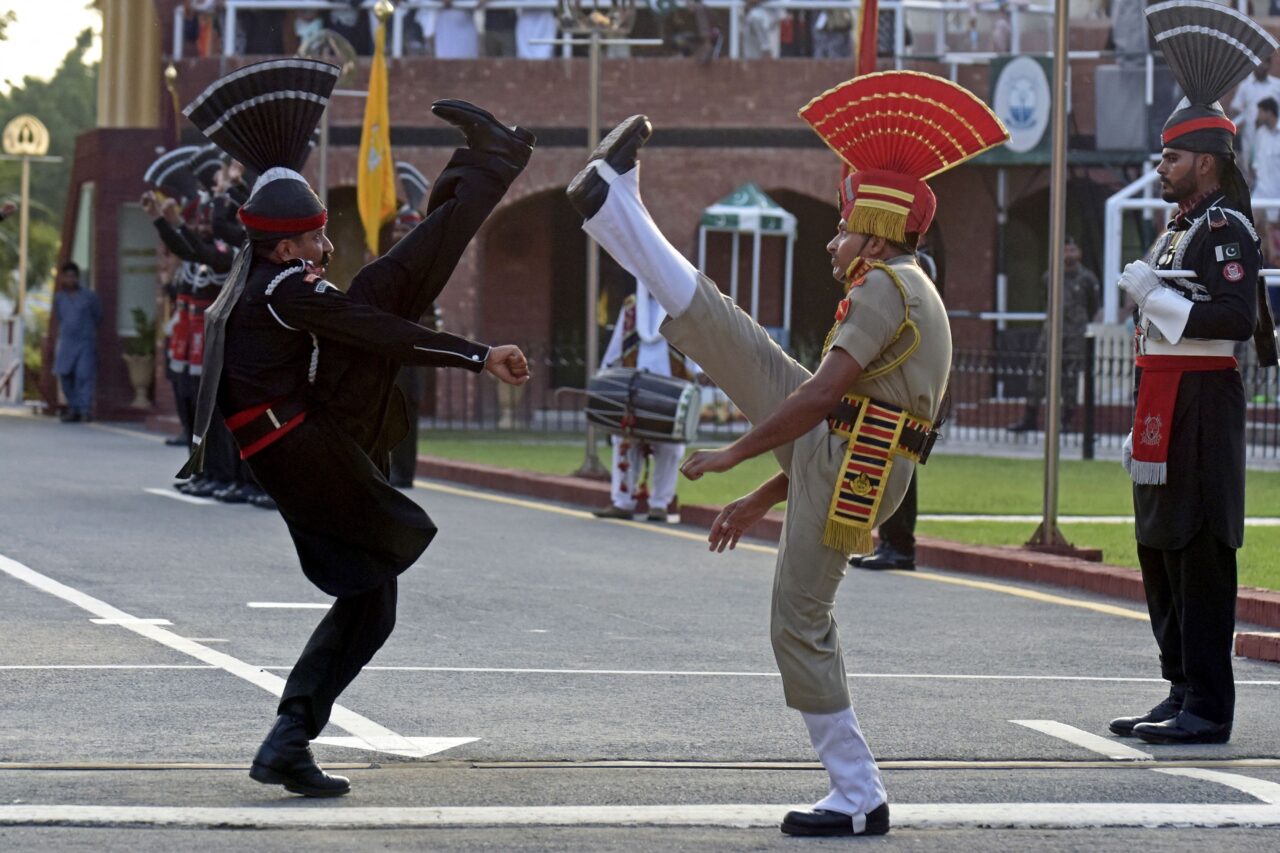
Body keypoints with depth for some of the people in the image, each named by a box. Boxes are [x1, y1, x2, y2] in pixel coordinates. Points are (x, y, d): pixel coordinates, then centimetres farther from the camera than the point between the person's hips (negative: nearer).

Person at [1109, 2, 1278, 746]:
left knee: (1198, 552, -10)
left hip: (1199, 408, -10)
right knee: (1162, 549, 12)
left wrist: (1153, 294, -18)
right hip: (1168, 411, 10)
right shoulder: (1184, 228, 19)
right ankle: (1183, 693, 18)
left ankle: (1208, 709, -9)